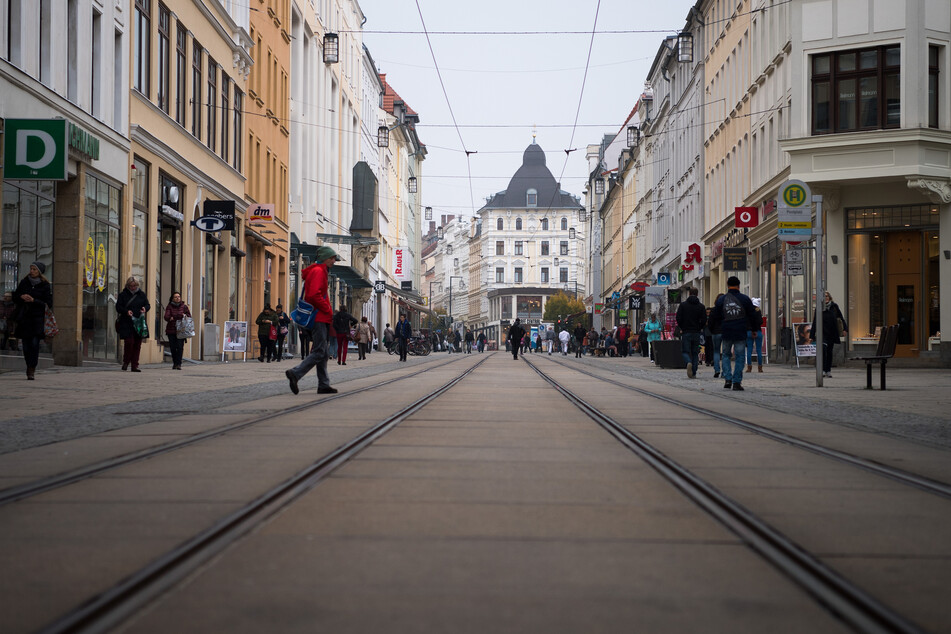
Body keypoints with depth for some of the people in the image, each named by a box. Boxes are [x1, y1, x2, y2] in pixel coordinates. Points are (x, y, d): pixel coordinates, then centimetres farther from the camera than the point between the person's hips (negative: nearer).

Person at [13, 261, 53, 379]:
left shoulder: (45, 286, 1)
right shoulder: (24, 282, 10)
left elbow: (48, 304, -3)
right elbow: (14, 298, 15)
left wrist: (33, 300, -14)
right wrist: (21, 297, -7)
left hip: (37, 317, -3)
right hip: (24, 317, 3)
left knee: (34, 343, -14)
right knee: (26, 344, 1)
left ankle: (32, 369, -11)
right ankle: (30, 368, 15)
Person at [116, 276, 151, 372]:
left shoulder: (141, 294, 11)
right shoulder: (123, 295, 3)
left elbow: (148, 305, 15)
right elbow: (118, 307, 1)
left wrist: (145, 308, -9)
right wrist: (126, 311, -17)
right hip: (126, 323, -3)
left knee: (137, 344, 2)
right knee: (129, 342, -12)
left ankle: (135, 365, 7)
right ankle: (126, 362, 9)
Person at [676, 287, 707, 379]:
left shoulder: (683, 305, -2)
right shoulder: (701, 306, 2)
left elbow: (678, 318, -6)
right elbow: (704, 320, -3)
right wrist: (699, 328, 12)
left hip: (686, 333, -2)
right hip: (696, 333, 2)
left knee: (685, 351, 4)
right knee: (695, 353, 9)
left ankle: (689, 362, -28)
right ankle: (694, 373, 4)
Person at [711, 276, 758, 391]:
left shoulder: (721, 300, 2)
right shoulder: (745, 299, -2)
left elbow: (715, 318, 6)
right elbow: (752, 316, 3)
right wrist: (755, 330, 16)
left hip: (726, 333, 1)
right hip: (741, 333, -1)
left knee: (725, 355, 16)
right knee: (739, 357, 3)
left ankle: (728, 379, 3)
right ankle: (736, 383, -1)